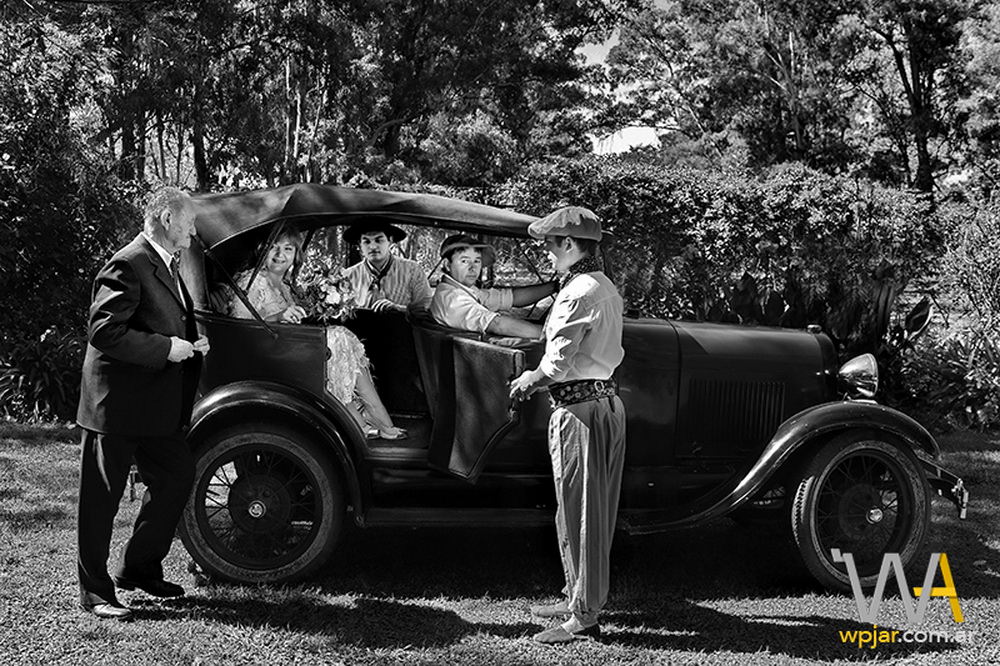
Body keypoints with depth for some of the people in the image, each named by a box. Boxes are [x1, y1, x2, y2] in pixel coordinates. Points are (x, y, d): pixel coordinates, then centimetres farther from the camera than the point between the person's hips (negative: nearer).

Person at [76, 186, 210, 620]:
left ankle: (139, 569, 27)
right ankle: (94, 592, 11)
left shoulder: (166, 267, 15)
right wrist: (165, 348, -22)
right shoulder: (129, 265, -17)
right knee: (102, 498, 1)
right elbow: (103, 332, -24)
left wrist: (190, 344, 7)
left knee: (177, 476, 13)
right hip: (117, 404, -10)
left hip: (155, 405, 10)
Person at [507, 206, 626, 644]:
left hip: (579, 408, -10)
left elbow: (558, 364, -20)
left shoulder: (577, 295, -17)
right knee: (595, 508, 16)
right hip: (608, 399, 10)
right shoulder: (606, 288, 13)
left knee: (578, 512, -4)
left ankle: (583, 618, 1)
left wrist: (528, 382, -1)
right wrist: (538, 376, 14)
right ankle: (579, 598, 28)